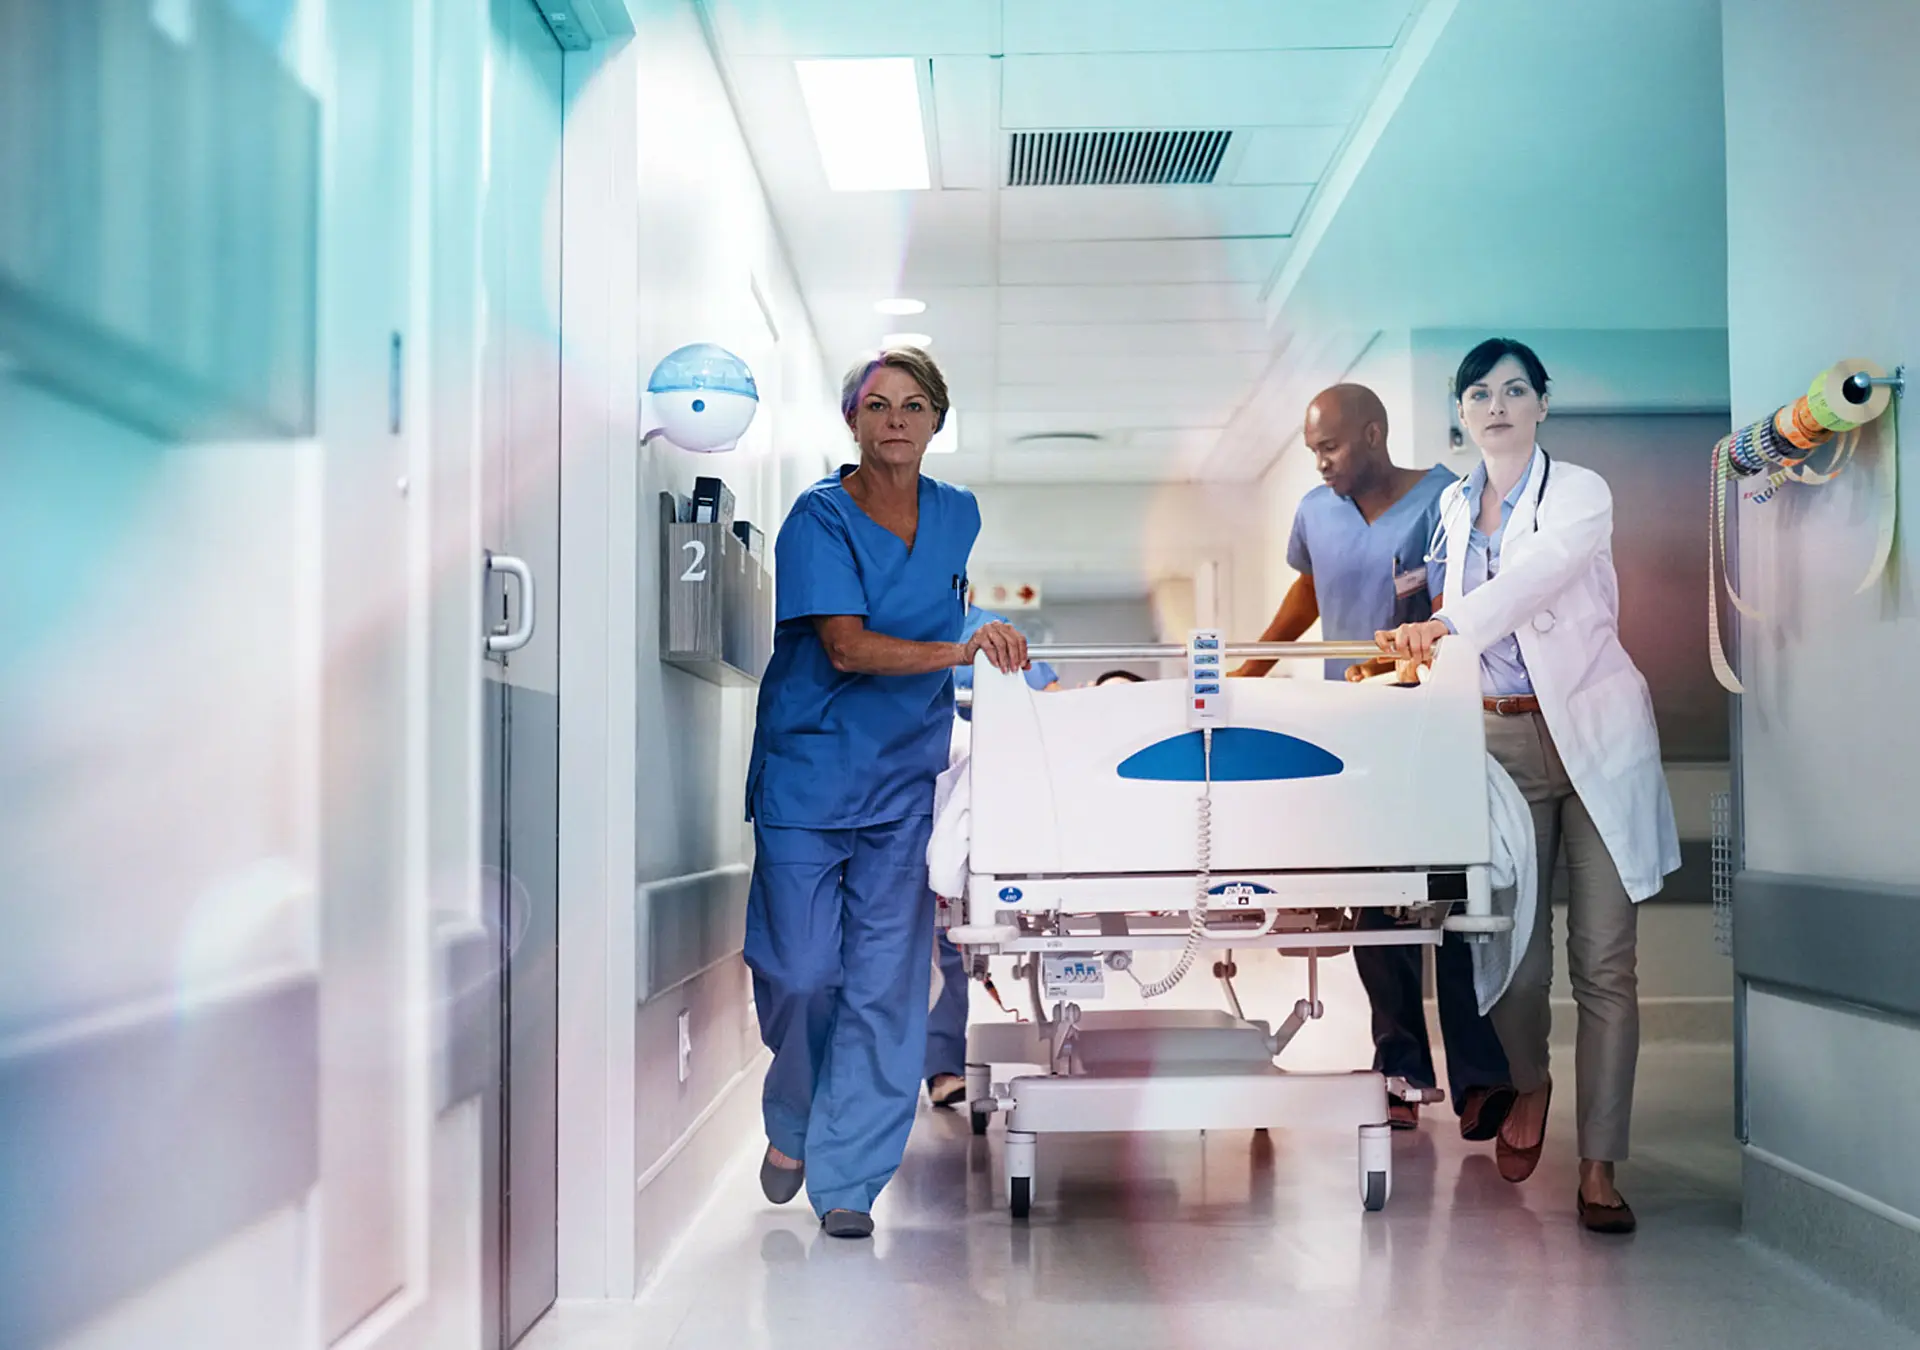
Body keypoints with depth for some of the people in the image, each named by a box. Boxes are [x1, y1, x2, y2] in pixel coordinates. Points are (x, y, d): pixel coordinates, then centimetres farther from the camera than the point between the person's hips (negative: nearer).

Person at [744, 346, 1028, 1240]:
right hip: (807, 771, -3)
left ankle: (847, 1180, 13)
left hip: (907, 780, 3)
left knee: (885, 983, 1)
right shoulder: (819, 517, -9)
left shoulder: (958, 514, 6)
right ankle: (790, 1126, 32)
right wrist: (960, 650, -32)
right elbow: (845, 645, -21)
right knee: (801, 972, 1)